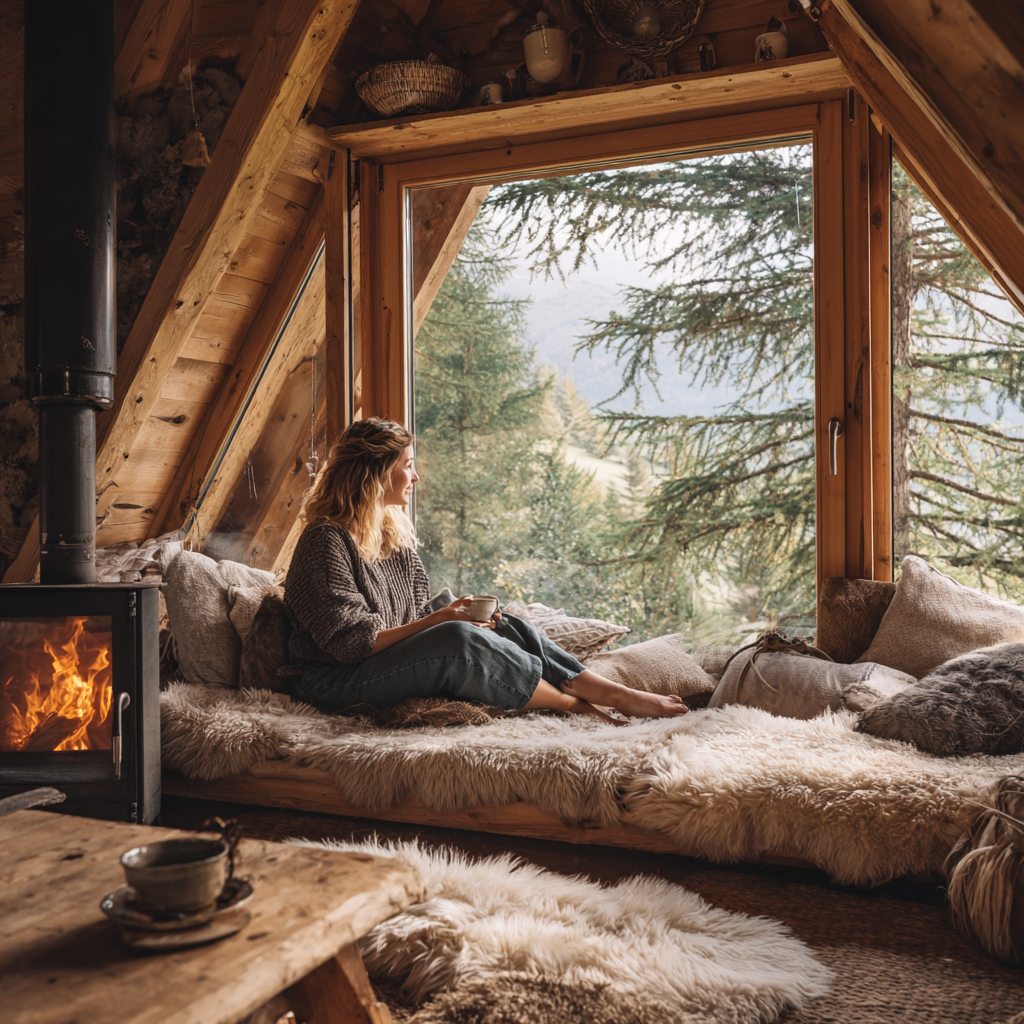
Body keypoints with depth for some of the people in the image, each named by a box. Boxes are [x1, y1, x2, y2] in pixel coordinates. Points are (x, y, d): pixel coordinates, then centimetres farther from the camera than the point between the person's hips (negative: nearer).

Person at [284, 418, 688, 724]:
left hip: (392, 663, 9)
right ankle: (577, 705, -18)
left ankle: (620, 694, -11)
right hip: (336, 685, -9)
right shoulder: (327, 542, -16)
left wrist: (450, 617, -6)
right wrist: (437, 621, -20)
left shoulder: (394, 535, 12)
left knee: (506, 627, -7)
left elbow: (419, 617, 14)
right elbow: (354, 643, -21)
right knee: (457, 640, -31)